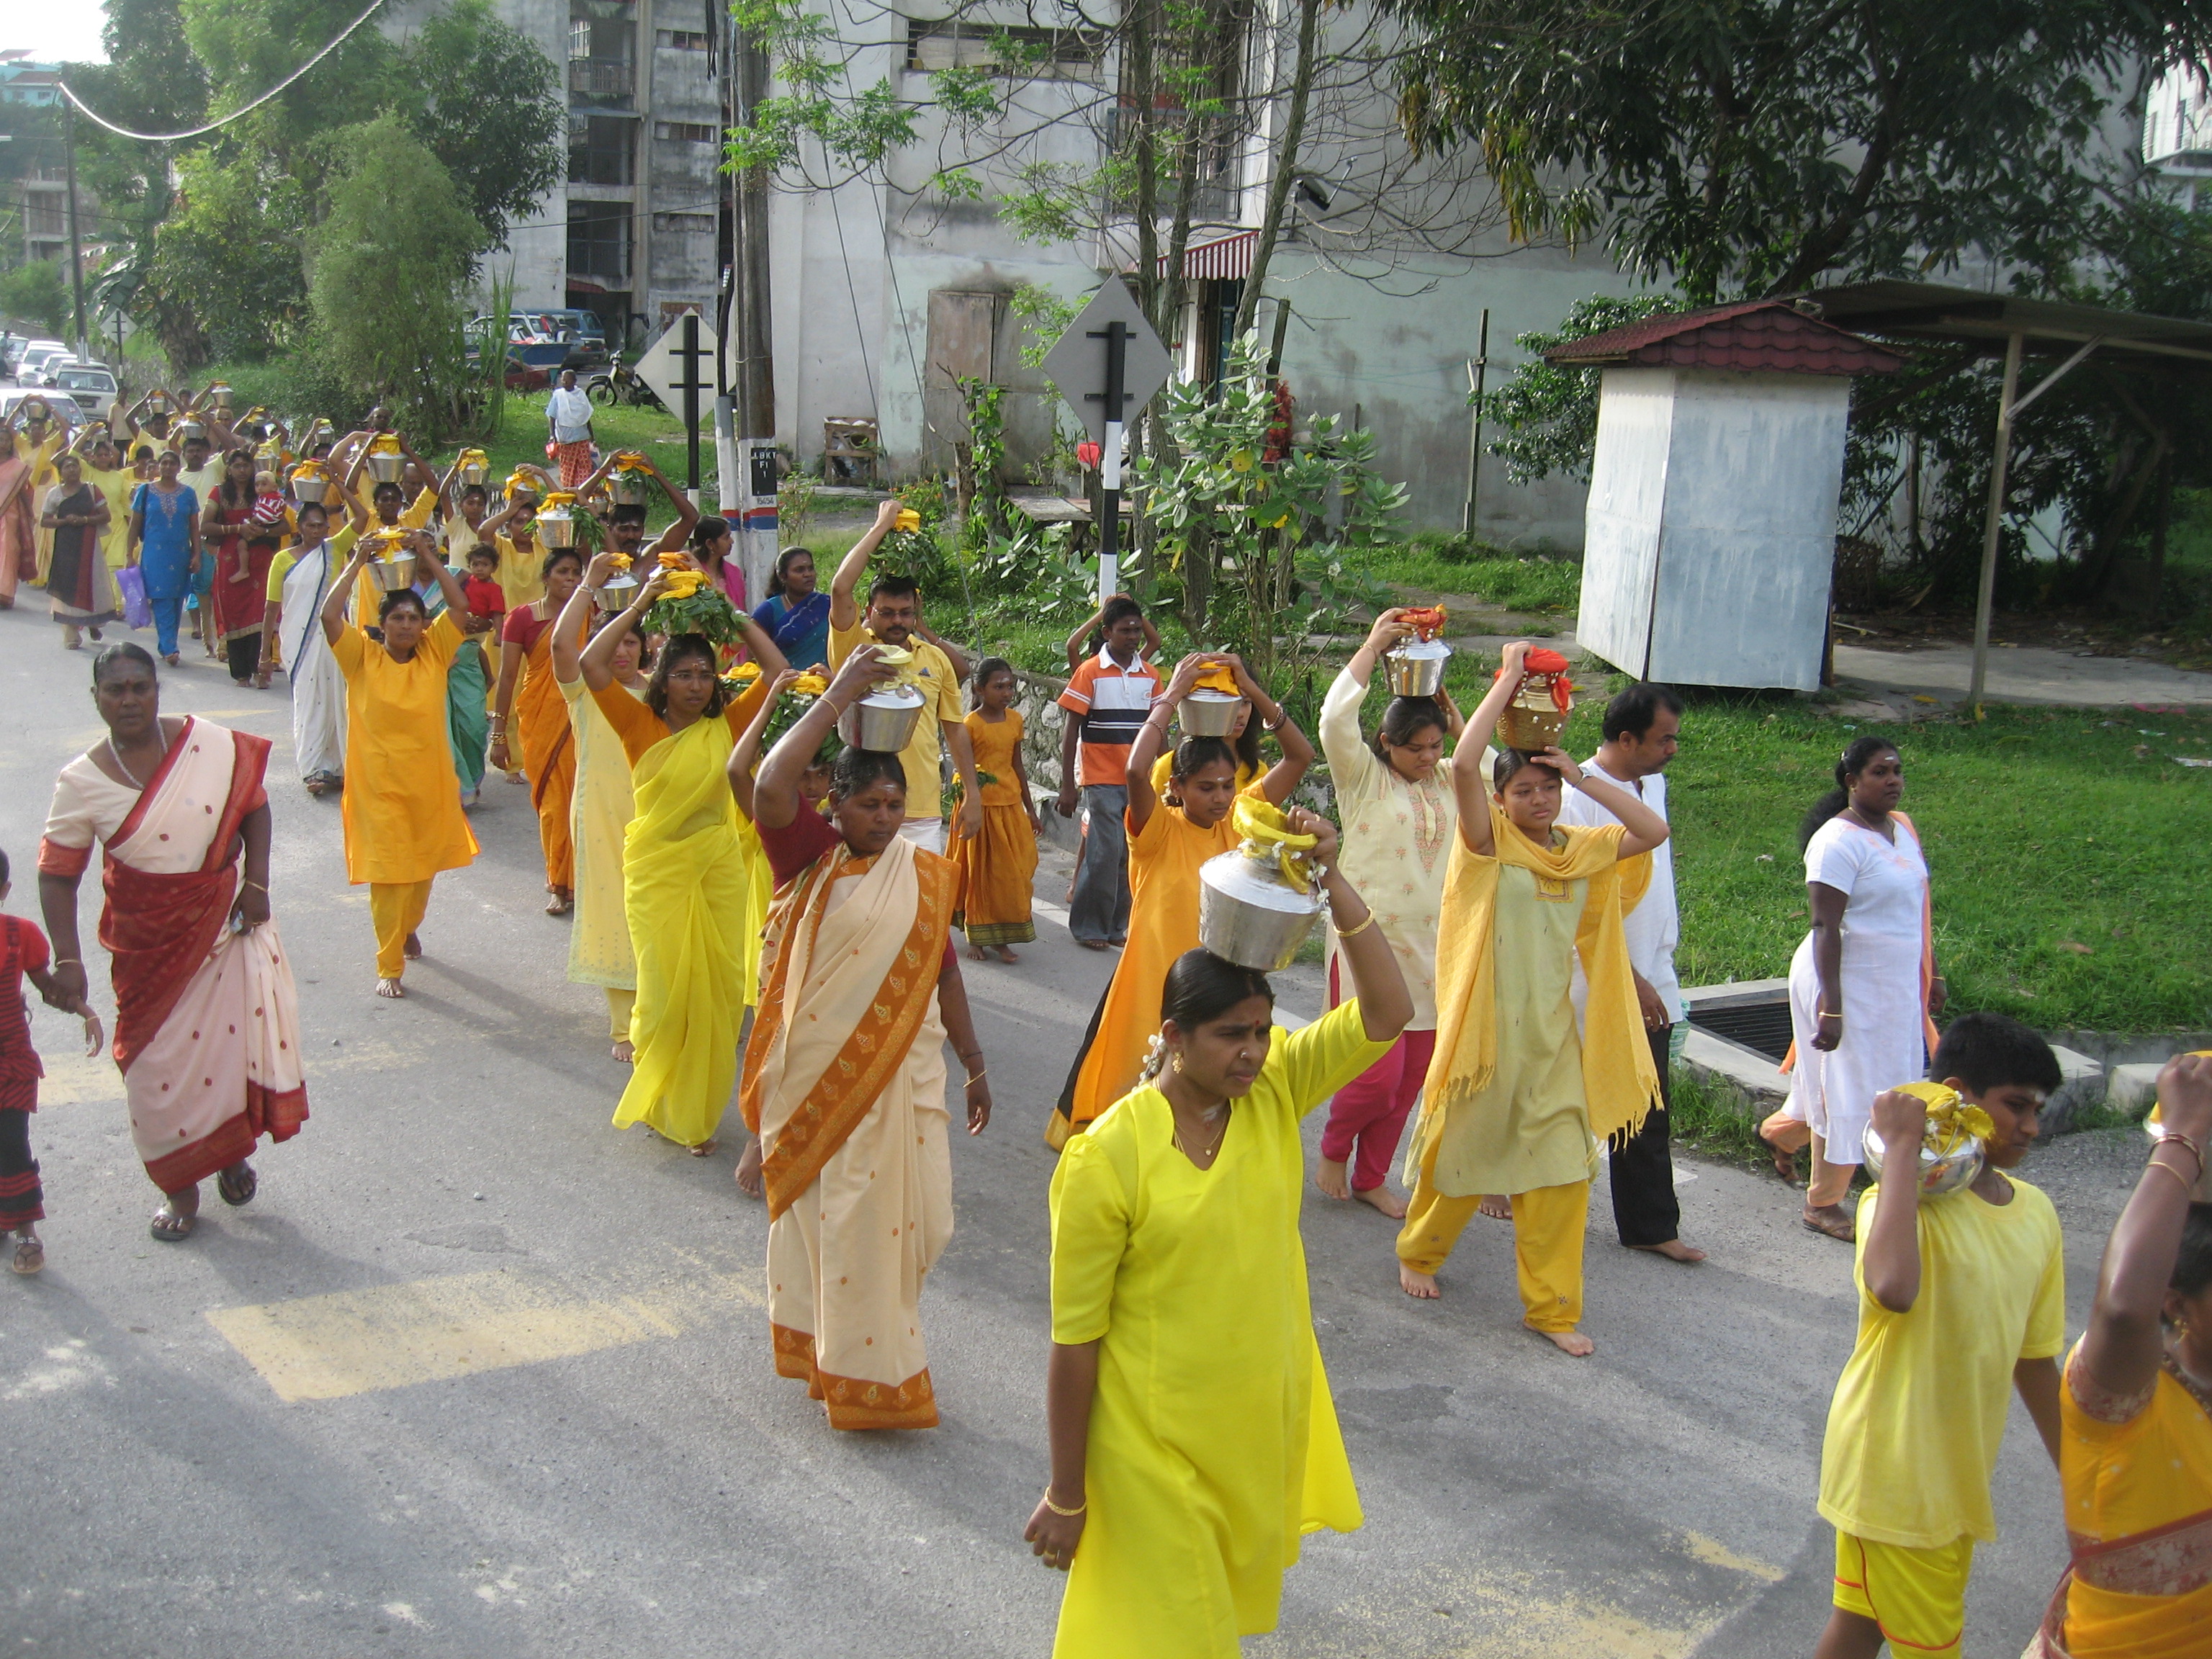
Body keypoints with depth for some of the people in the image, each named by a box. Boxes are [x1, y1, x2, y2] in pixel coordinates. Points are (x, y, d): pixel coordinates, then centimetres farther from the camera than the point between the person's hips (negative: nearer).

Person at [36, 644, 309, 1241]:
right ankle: (180, 1186, 24)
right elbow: (57, 876, -8)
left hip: (225, 922, 0)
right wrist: (67, 959, -16)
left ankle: (235, 1151, 30)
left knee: (235, 1033, 2)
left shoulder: (208, 743, -10)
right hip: (148, 941, 0)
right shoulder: (82, 783, -11)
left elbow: (253, 804, 2)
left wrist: (256, 883, -7)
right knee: (159, 1057, 7)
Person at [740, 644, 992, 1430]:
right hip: (817, 1070, -3)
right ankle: (852, 1366, 23)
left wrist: (974, 1064, 13)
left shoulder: (927, 875, 3)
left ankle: (867, 1332, 33)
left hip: (901, 1073, 3)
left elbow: (944, 971, 10)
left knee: (909, 1213, 6)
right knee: (827, 1213, 7)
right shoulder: (809, 857, -7)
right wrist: (838, 696, -22)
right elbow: (769, 787, -26)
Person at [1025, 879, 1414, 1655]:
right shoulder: (1106, 1160, -22)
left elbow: (1386, 1013, -19)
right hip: (1157, 1447, -5)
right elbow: (1075, 1340, -16)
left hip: (1267, 1424, 5)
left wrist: (1331, 880, -28)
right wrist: (1066, 1496, -10)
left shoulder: (1275, 1090, -8)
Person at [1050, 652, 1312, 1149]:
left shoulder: (1239, 822, 1)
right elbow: (1137, 771, -32)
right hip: (1155, 978, -4)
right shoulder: (1159, 830, -11)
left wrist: (1252, 690, -13)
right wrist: (1173, 695, -25)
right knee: (1139, 1084, 8)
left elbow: (1300, 755, -2)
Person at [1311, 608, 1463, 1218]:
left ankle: (1371, 1178, 27)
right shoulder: (1364, 777, -5)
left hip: (1432, 950, 5)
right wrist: (1373, 646, -13)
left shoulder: (1449, 786, 11)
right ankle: (1333, 1148, 19)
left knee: (1410, 1078, 10)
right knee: (1378, 1073, -11)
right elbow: (1335, 719, -19)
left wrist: (1458, 724, 1)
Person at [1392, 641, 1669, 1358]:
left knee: (1561, 1169, 2)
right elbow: (1463, 764, -23)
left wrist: (1583, 777, -2)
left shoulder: (1582, 850, 9)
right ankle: (1418, 1251, 36)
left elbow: (1654, 830, 4)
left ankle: (1552, 1306, 13)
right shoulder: (1488, 841, -7)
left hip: (1553, 1035, 4)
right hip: (1485, 1027, -4)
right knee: (1460, 1153, 10)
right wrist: (1508, 680, -17)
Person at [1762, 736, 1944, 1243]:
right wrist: (1831, 1006, -25)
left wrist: (1931, 977, 19)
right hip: (1850, 985, -8)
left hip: (1896, 987, 8)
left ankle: (1780, 1132, 44)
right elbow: (1825, 927, -21)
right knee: (1849, 1091, 1)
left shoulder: (1903, 829, 8)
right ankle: (1823, 1203, 17)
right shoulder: (1839, 841, -18)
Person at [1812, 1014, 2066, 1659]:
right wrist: (1903, 1149, -34)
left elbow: (2034, 1359, 13)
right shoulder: (1905, 1199, -19)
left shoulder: (2037, 1214, 3)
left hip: (1963, 1471, 7)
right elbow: (1894, 1289, -43)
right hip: (1893, 1468, -7)